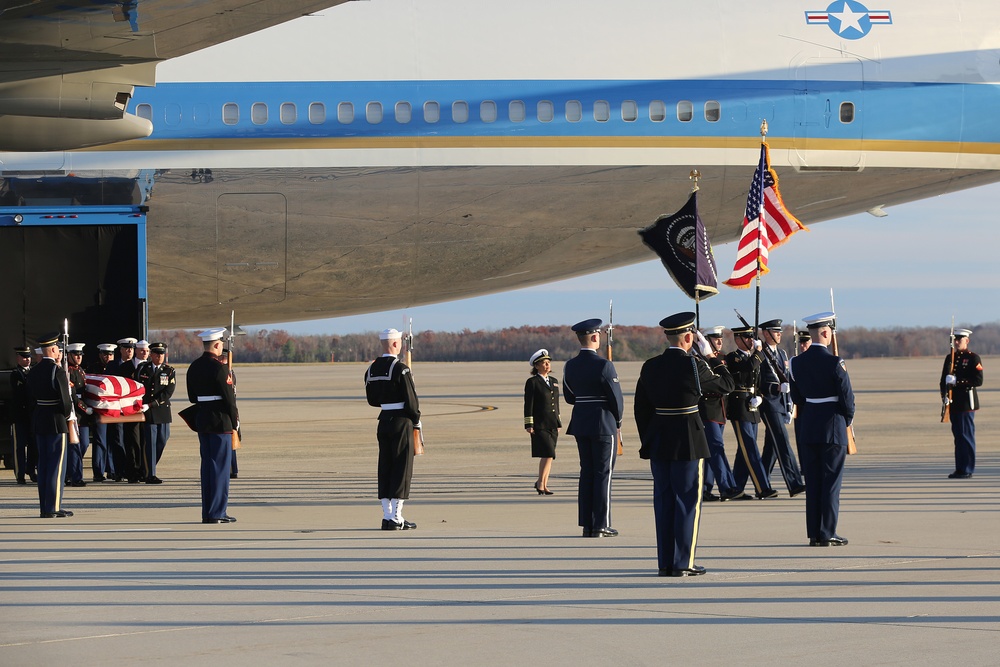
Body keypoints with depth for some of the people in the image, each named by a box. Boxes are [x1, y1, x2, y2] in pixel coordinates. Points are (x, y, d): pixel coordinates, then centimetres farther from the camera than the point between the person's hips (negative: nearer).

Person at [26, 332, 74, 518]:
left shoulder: (33, 372, 6)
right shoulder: (58, 372, -16)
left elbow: (31, 396, 12)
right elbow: (65, 398, -16)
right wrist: (67, 414, 1)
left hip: (38, 420, 7)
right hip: (56, 421, -7)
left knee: (43, 464, 11)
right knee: (57, 464, -3)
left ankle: (44, 507, 13)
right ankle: (53, 507, -5)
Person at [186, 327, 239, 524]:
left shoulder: (194, 366, 9)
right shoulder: (219, 367, -15)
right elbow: (229, 397, -15)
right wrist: (235, 421, -5)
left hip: (201, 419, 8)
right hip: (220, 422, -8)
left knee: (207, 465, 12)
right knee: (220, 465, -3)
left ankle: (208, 512, 14)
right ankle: (217, 513, -3)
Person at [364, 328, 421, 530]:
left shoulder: (371, 370, 7)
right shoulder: (400, 369, -16)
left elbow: (372, 400, 13)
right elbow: (411, 399, -15)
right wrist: (416, 421, -2)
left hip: (384, 421, 7)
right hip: (401, 421, -7)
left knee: (385, 468, 10)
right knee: (401, 468, -2)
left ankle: (387, 516, 11)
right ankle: (396, 518, -4)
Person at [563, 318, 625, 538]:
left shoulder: (570, 366, 4)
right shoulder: (604, 366, -16)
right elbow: (616, 398, -12)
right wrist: (618, 421, 5)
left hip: (580, 425, 6)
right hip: (604, 425, -6)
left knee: (586, 472, 11)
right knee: (603, 473, -1)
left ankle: (587, 524, 12)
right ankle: (601, 525, -1)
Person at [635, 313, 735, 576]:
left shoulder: (650, 367, 2)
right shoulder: (694, 366, -13)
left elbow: (641, 408, 7)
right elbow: (726, 384, 1)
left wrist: (648, 441, 16)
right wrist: (711, 356, 9)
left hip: (658, 443, 5)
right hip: (688, 442, -5)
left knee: (664, 501, 10)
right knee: (688, 500, 2)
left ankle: (665, 562, 13)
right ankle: (683, 563, 0)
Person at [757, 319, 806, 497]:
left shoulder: (782, 353, 17)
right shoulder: (759, 354, -9)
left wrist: (789, 407, 19)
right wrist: (776, 388, -21)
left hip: (782, 403, 8)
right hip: (769, 403, -8)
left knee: (772, 445, 13)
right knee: (783, 443, -14)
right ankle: (794, 484, -20)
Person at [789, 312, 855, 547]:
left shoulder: (797, 363, 1)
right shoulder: (834, 363, -15)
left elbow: (796, 396, 10)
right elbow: (847, 396, -11)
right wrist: (847, 420, 7)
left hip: (807, 429, 5)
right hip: (833, 428, -5)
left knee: (812, 482, 10)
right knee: (831, 481, 1)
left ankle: (814, 534, 11)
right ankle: (827, 534, 0)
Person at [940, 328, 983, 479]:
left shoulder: (973, 358, -5)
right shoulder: (950, 358, 15)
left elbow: (978, 380, -13)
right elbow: (944, 379, 15)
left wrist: (957, 381, -20)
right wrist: (944, 395, -3)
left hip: (966, 403, -6)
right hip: (953, 403, 6)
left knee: (967, 436, -5)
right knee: (958, 436, 8)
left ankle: (968, 469, -2)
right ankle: (960, 469, 12)